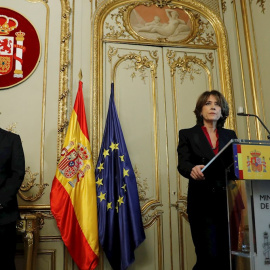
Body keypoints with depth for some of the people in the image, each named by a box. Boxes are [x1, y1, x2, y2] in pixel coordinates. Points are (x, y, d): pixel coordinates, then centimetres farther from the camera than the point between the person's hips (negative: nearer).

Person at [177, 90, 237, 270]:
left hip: (227, 201, 3)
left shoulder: (230, 135, 16)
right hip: (202, 202, -3)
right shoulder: (188, 135, 6)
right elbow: (182, 164, -7)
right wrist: (193, 169, -30)